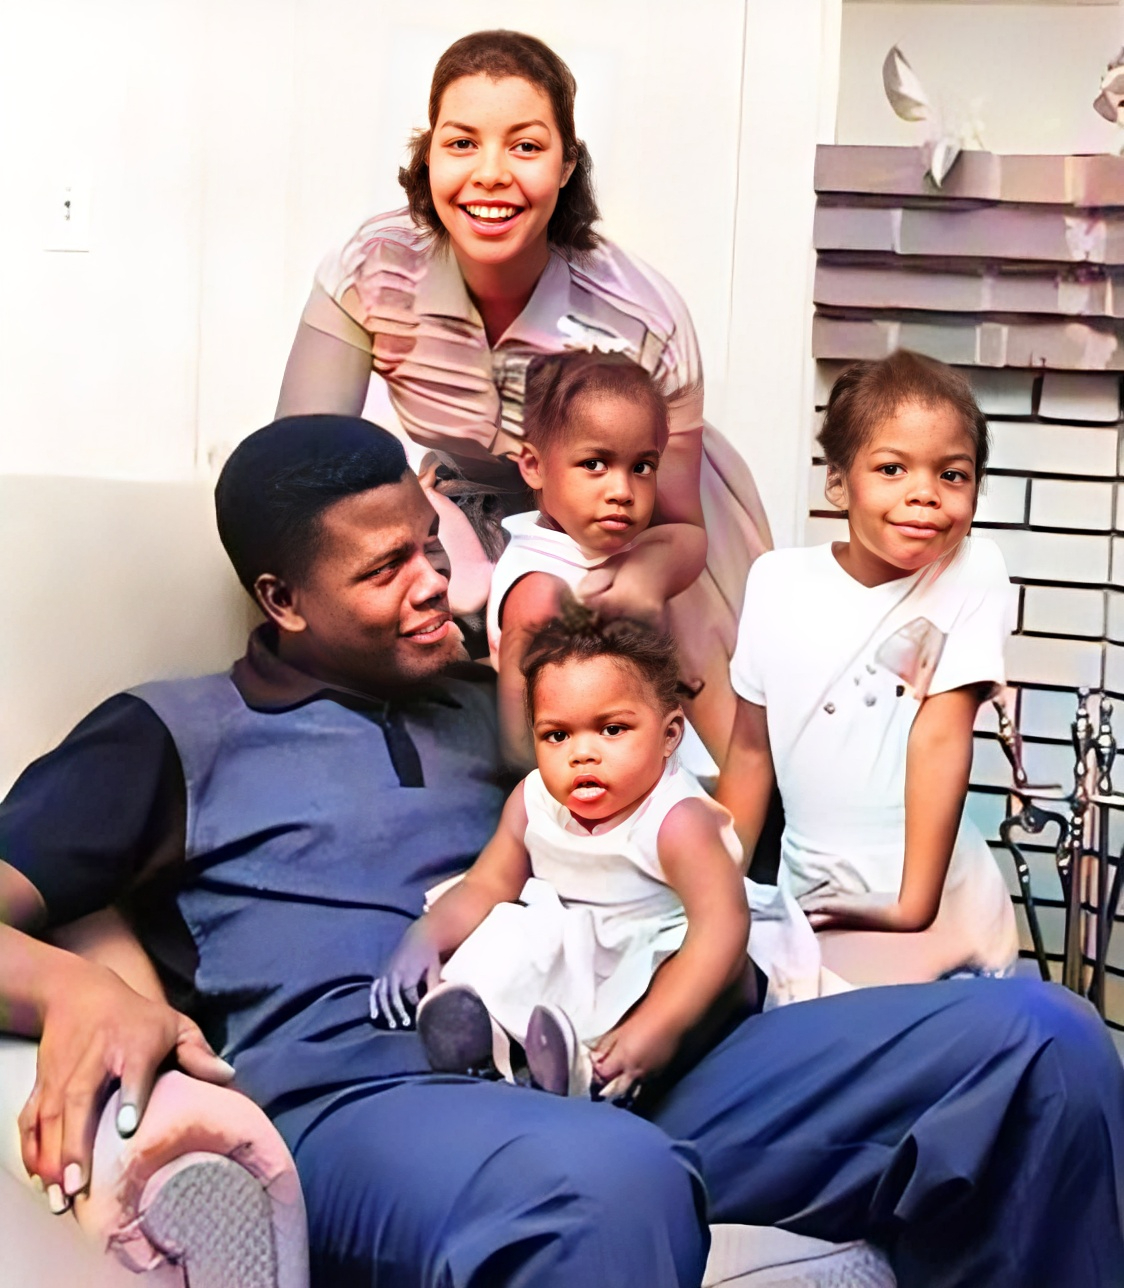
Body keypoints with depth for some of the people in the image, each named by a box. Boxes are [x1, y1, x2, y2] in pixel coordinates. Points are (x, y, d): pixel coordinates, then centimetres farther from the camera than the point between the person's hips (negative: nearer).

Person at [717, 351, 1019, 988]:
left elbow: (941, 738, -16)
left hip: (935, 906, -3)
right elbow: (752, 748, 6)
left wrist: (914, 905, -19)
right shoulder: (777, 581, -1)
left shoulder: (973, 573, -10)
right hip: (809, 905, 3)